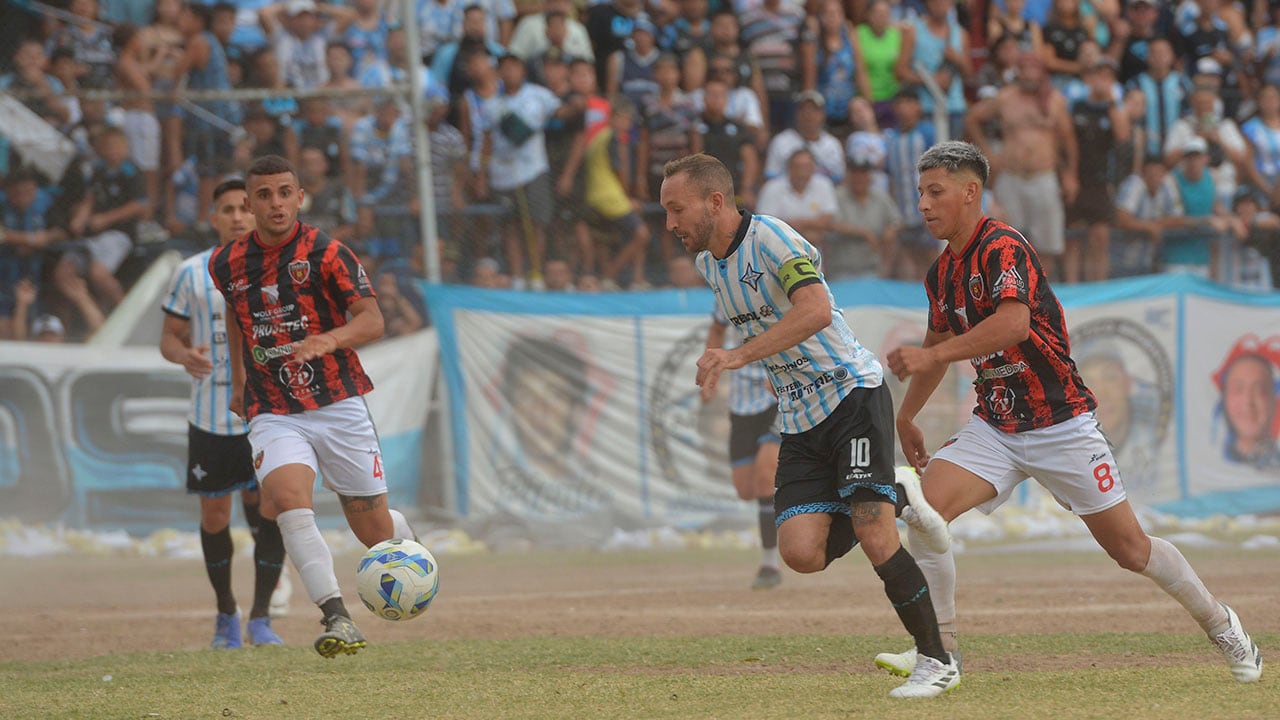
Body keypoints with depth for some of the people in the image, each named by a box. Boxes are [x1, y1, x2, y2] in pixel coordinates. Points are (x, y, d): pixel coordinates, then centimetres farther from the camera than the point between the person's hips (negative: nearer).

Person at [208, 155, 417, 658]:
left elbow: (372, 320, -13)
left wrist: (331, 338, -33)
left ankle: (409, 543, 44)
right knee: (286, 498, -29)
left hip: (338, 404, -1)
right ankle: (338, 620, -33)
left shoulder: (326, 254, -7)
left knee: (375, 531, 5)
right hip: (272, 414, 1)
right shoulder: (227, 264, 4)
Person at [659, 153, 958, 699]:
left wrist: (738, 356, -40)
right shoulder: (706, 262, 10)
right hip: (799, 420, 7)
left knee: (874, 539, -17)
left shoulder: (770, 239, -17)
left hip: (852, 393, -7)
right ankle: (895, 503, 17)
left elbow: (816, 310, -34)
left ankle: (938, 661, -3)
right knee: (801, 553, -11)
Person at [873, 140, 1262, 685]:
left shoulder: (1003, 247, -17)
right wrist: (906, 416, 32)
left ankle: (1217, 622, 25)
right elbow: (940, 342, 27)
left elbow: (1013, 323, -35)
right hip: (994, 429, 7)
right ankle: (940, 650, -9)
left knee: (1130, 550, 1)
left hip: (1061, 426, -7)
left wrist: (931, 356, -34)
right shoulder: (942, 272, 8)